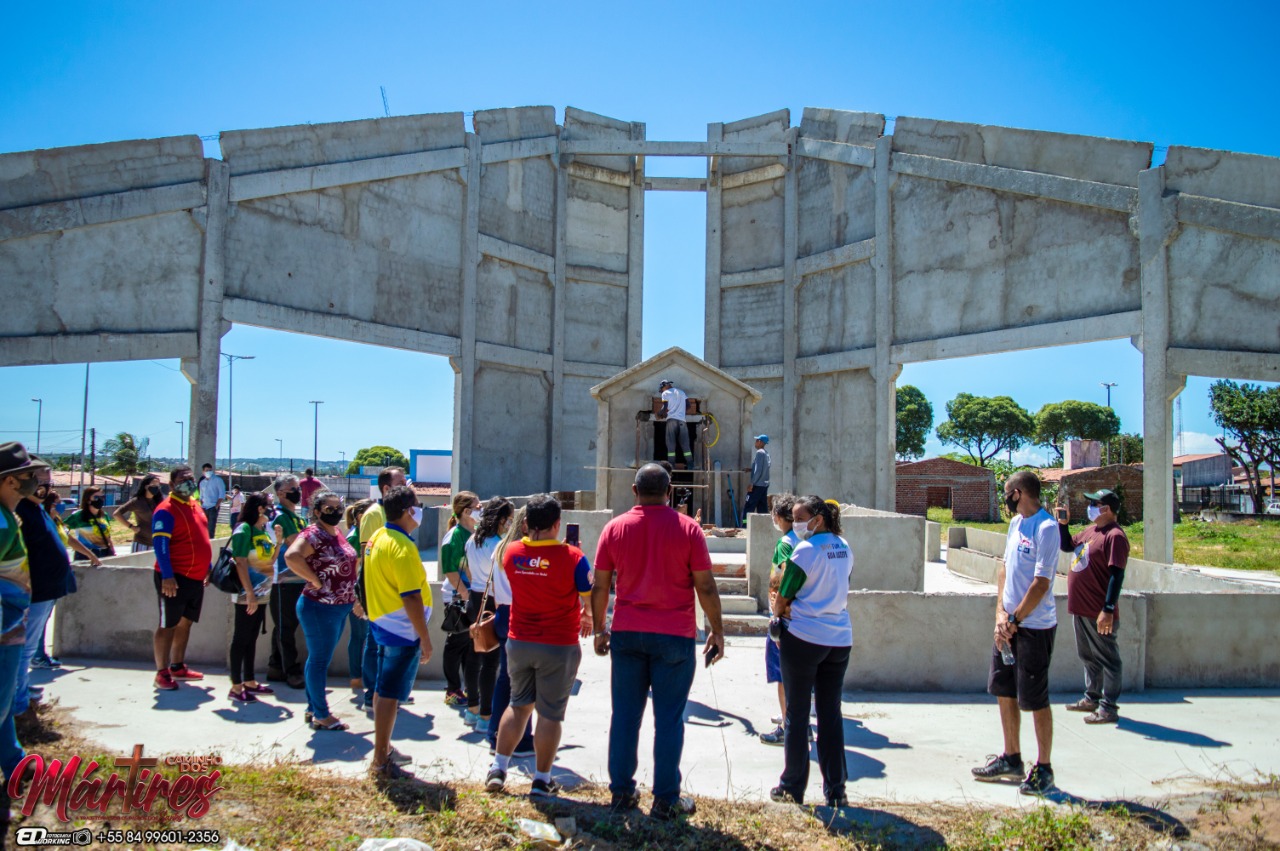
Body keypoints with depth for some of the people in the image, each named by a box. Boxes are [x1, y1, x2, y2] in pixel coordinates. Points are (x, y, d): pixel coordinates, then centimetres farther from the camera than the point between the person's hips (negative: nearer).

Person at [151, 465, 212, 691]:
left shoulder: (195, 505, 13)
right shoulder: (166, 509, -13)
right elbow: (160, 544, -19)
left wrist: (207, 567, 21)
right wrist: (167, 576, -24)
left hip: (196, 577, 8)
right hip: (174, 578, -8)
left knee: (185, 622, 16)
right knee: (168, 625, 0)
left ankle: (178, 667, 27)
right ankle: (162, 673, 7)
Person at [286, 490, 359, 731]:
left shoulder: (336, 534, 11)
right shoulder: (313, 534, -17)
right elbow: (292, 556, -36)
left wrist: (353, 599, 20)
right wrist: (315, 581, -26)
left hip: (339, 608, 9)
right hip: (320, 608, -9)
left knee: (320, 659, 18)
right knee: (319, 660, 2)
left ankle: (313, 708, 29)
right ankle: (321, 715, 12)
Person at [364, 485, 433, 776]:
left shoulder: (377, 538, 7)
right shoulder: (402, 547, -23)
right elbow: (411, 598, -25)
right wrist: (425, 639, -19)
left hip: (381, 624, 10)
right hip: (402, 631, -10)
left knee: (383, 689, 19)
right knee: (389, 694, -2)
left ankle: (382, 746, 32)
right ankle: (381, 760, 7)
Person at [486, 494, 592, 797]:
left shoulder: (511, 553, -4)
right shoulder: (572, 557, -17)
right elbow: (592, 600, -11)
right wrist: (588, 620, 10)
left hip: (518, 641, 4)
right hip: (559, 646, -4)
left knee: (519, 704, 21)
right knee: (550, 713, 7)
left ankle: (498, 769, 24)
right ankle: (541, 781, 15)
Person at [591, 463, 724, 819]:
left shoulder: (615, 528, 1)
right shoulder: (688, 528, -5)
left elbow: (600, 586, 4)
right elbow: (705, 586, -5)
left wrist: (599, 629, 15)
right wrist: (716, 630, 6)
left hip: (626, 634, 3)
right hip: (675, 636, -2)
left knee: (625, 714, 10)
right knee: (669, 718, 5)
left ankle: (622, 792, 18)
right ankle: (665, 799, 11)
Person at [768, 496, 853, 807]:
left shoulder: (805, 551, -14)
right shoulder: (844, 549, 7)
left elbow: (780, 601, -9)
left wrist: (781, 613, 12)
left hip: (803, 639, -6)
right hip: (840, 640, 6)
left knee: (797, 715, 6)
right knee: (831, 714, 12)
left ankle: (792, 788, 14)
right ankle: (836, 790, 15)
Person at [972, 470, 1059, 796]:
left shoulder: (1046, 528, -17)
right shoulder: (1016, 523, 10)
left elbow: (1041, 583, -20)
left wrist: (1014, 620, -15)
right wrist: (1001, 611, -1)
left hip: (1035, 626, -8)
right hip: (1009, 623, 8)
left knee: (1035, 699, 2)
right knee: (1004, 691, 15)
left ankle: (1044, 768, 18)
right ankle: (1011, 759, 30)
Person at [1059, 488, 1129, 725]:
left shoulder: (1115, 536, -17)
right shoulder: (1090, 530, 11)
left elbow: (1117, 575, -21)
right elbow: (1067, 546, 25)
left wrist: (1108, 610, -23)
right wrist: (1063, 523, 8)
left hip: (1099, 613, -9)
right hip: (1081, 608, 9)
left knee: (1107, 659, 2)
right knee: (1088, 657, 19)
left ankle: (1109, 708, 10)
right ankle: (1092, 698, 32)